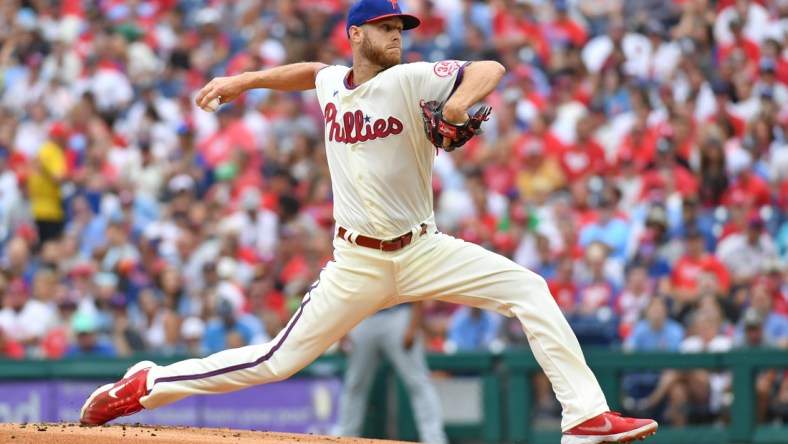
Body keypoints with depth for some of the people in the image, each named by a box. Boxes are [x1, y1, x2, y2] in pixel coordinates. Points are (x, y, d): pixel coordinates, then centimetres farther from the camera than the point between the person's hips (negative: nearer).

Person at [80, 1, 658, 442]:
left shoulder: (411, 80, -7)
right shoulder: (331, 83, 3)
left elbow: (491, 69, -20)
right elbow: (311, 71, 29)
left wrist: (460, 100, -39)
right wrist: (242, 81, 26)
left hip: (423, 251, 0)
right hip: (358, 263, 0)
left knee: (529, 290, -18)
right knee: (278, 361, -1)